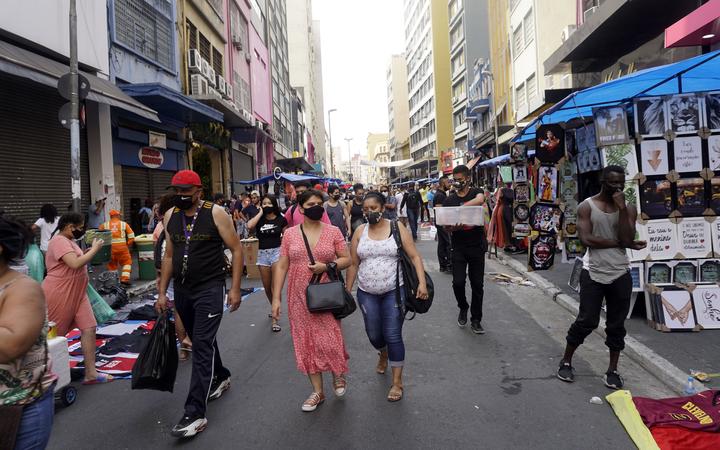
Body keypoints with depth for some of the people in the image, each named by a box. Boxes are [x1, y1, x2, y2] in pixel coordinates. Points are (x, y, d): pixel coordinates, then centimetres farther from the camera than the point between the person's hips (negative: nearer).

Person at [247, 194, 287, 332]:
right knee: (267, 287, 13)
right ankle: (274, 309, 38)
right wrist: (261, 212, -10)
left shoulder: (281, 219, -2)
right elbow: (249, 226, -18)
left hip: (277, 251, -3)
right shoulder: (259, 219, 3)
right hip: (262, 254, 4)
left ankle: (275, 319, -5)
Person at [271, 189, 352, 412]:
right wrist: (276, 298, -1)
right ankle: (318, 391, 23)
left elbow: (347, 259, 2)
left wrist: (327, 266, -17)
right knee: (306, 341, 8)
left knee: (329, 340, -2)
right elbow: (281, 267, 3)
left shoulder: (333, 231, -2)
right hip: (299, 297, 2)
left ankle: (338, 374, 31)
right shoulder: (290, 233, 2)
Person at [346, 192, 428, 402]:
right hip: (367, 293, 3)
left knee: (393, 336, -2)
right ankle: (383, 354, 49)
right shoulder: (360, 231, 2)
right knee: (374, 335, 13)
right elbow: (353, 265, 6)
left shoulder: (397, 228, -4)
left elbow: (414, 257, -6)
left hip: (394, 292, -3)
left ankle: (397, 382, 14)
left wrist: (422, 282, -17)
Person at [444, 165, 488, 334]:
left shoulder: (476, 192, 2)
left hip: (477, 246, -1)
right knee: (458, 282, -7)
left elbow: (480, 200, -24)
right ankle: (463, 308, 23)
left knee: (477, 284, 5)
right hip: (459, 247, 1)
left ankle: (476, 319, 19)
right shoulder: (449, 200, 5)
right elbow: (446, 226, 2)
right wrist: (454, 227, -21)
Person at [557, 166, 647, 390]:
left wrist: (622, 208, -14)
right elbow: (586, 239, -15)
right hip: (593, 273, -3)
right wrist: (619, 243, -10)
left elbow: (627, 239, -10)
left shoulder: (628, 208, 4)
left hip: (620, 275, 3)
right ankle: (566, 361, 19)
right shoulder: (586, 206, -3)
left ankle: (612, 370, 22)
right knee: (586, 321, 0)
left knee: (616, 325, 9)